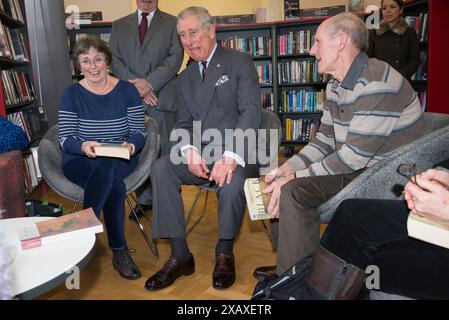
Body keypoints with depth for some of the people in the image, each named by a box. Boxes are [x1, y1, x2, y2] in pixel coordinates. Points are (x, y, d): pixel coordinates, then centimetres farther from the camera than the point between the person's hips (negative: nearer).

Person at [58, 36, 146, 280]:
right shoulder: (71, 94, 3)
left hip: (121, 160, 1)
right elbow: (65, 138, -2)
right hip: (80, 161, -1)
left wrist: (131, 146, -23)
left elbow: (139, 132, 1)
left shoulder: (127, 91, 4)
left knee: (105, 169, -36)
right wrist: (83, 146, -26)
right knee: (114, 184, -35)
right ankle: (119, 251, -25)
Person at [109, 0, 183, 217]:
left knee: (166, 151, -2)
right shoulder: (119, 25, 18)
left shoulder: (172, 23, 10)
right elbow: (114, 60, 8)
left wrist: (149, 82, -12)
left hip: (162, 98, -2)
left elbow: (175, 58, -2)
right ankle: (144, 199, 18)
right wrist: (135, 84, -8)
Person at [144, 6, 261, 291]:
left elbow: (251, 111, -13)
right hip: (200, 153, 5)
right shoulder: (185, 78, 17)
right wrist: (190, 151, -12)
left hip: (236, 153, -4)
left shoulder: (239, 62, -1)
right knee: (161, 168, -20)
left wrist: (230, 156, -27)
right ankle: (180, 256, -12)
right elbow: (184, 123, 13)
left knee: (233, 180, -35)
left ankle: (225, 253, -7)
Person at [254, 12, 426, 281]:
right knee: (289, 187, 1)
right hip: (358, 168, 9)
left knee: (294, 190, -20)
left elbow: (354, 156, -25)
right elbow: (324, 140, 11)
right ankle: (291, 271, 13)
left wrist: (295, 177, -18)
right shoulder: (336, 86, 9)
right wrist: (287, 168, -4)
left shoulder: (377, 84, -23)